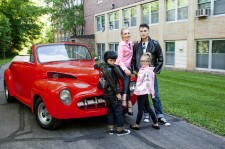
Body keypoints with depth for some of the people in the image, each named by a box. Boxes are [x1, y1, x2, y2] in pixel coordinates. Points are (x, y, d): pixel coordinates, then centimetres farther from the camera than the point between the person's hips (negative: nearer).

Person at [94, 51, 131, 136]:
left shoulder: (102, 65, 5)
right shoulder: (109, 69, -20)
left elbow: (96, 65, 26)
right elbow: (112, 83, -21)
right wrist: (117, 93, -16)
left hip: (106, 93, 9)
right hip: (112, 94, -9)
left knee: (110, 111, 14)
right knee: (118, 111, -1)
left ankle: (111, 129, 20)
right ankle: (120, 130, 5)